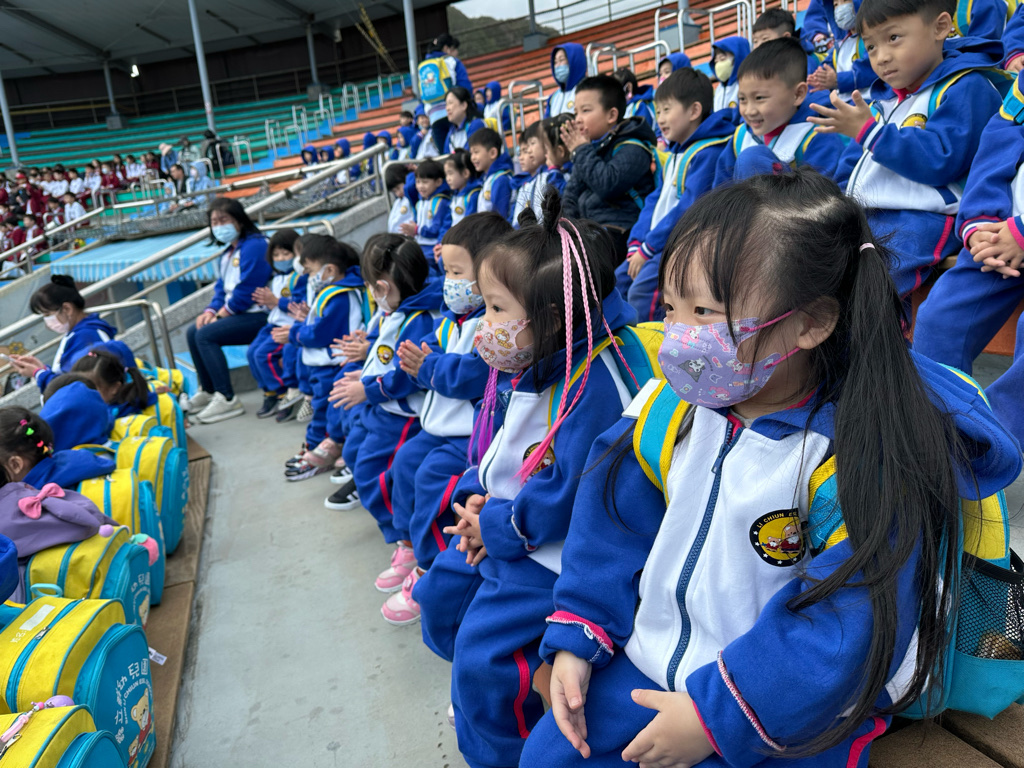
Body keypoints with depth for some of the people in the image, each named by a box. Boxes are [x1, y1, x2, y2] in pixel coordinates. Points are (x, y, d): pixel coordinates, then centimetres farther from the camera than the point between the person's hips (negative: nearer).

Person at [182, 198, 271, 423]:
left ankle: (227, 399, -17)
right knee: (193, 332, 10)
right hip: (235, 311, 10)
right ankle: (208, 392, 17)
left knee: (206, 335, -20)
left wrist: (221, 313, -12)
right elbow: (222, 286, 19)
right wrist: (211, 310, 1)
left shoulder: (254, 246, -16)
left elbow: (247, 291, -21)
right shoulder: (229, 250, 17)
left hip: (257, 315, -10)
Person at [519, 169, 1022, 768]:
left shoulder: (869, 459, -24)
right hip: (647, 666, 5)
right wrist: (576, 637, -1)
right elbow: (614, 522, 3)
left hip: (780, 718, -4)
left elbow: (849, 632, -24)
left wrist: (715, 717, -22)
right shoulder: (672, 409, -6)